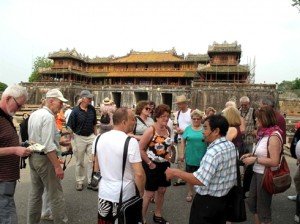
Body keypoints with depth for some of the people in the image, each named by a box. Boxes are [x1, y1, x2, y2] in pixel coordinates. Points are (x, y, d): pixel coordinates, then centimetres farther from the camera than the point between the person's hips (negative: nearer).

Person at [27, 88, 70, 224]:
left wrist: (58, 142, 15)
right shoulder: (48, 116, -20)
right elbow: (48, 146, -25)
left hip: (33, 157, 9)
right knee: (55, 195, 2)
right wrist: (57, 166, -22)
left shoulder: (34, 114, 9)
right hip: (44, 158, -9)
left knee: (35, 192, 20)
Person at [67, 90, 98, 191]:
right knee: (79, 162, 12)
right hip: (79, 138, -3)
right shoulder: (75, 111, -13)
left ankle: (90, 181, 17)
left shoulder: (92, 109, 0)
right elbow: (70, 127, -10)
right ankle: (79, 181, 28)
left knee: (92, 160, 4)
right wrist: (72, 141, -13)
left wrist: (96, 135, 12)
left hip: (91, 137, 4)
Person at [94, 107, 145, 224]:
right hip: (125, 195, -5)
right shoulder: (131, 142, -21)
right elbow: (139, 174, -22)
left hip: (104, 193, 5)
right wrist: (141, 193, -5)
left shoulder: (99, 139, -2)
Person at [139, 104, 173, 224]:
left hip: (164, 165, 7)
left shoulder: (167, 129, 3)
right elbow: (140, 149, -20)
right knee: (149, 193, 3)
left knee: (162, 191, 17)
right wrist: (149, 163, -17)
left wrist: (168, 155, 4)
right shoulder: (150, 130, -20)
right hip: (152, 165, -7)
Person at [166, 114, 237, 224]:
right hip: (223, 198, 9)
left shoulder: (214, 152, -29)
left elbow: (200, 180, -34)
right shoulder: (231, 145, 0)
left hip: (207, 201, -9)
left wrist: (175, 172, -27)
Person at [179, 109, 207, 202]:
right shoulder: (188, 128, 0)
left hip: (202, 157, -1)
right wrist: (182, 153, 2)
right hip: (190, 157, 1)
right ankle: (190, 193, 31)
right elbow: (183, 141, 4)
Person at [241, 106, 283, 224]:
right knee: (252, 203, 23)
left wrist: (255, 159, -21)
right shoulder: (265, 133, 5)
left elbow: (274, 161, -26)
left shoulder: (274, 136, -21)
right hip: (257, 173, 9)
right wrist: (252, 154, 5)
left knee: (263, 209, 10)